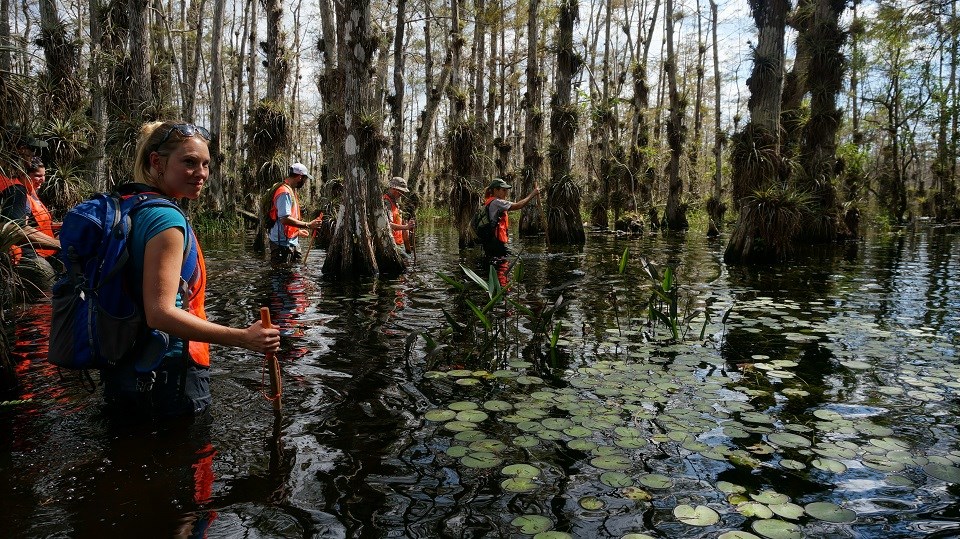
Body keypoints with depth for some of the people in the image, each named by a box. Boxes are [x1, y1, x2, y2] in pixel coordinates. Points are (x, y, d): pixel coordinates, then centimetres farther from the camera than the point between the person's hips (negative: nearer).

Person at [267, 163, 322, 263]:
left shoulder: (291, 191, 16)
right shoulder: (284, 193, -17)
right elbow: (285, 219, -26)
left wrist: (298, 231, 27)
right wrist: (308, 225, -25)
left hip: (292, 241, 10)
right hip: (283, 243, -10)